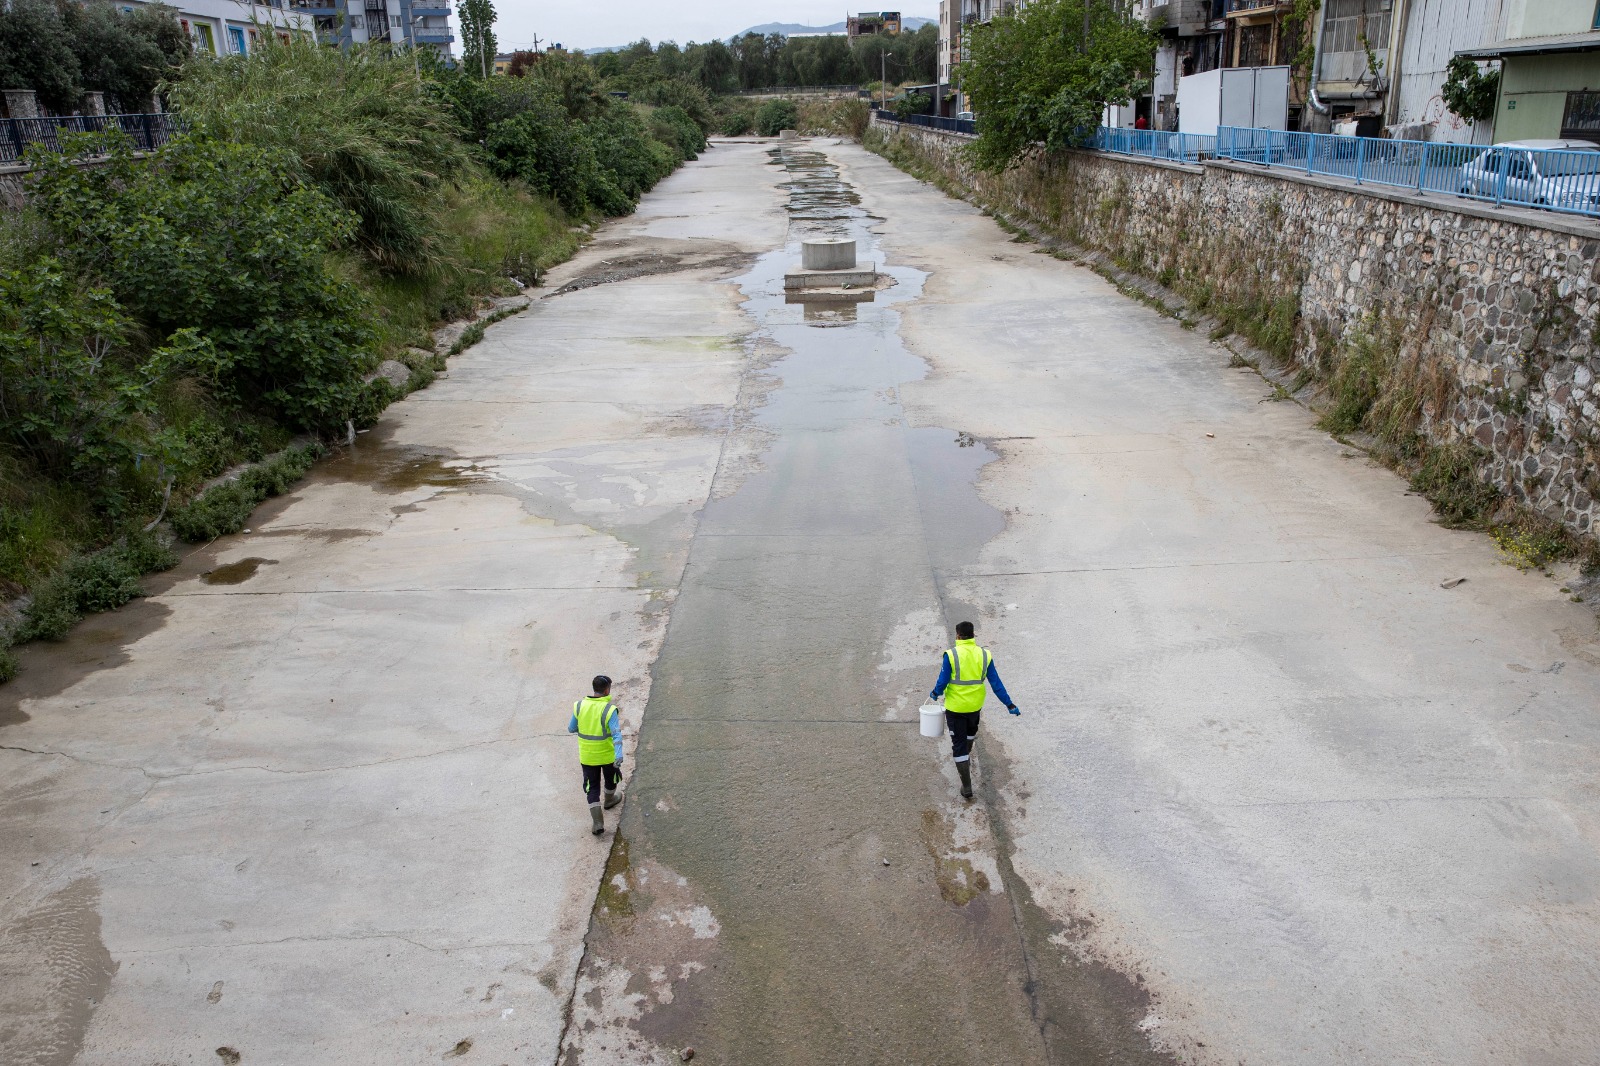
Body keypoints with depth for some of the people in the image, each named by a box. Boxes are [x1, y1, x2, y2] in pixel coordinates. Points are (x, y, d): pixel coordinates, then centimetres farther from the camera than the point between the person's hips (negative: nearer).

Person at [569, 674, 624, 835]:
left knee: (592, 787, 12)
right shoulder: (609, 709, -21)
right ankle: (609, 800, 52)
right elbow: (617, 735, -27)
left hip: (587, 755, 2)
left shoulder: (580, 706, -10)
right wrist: (618, 758, -31)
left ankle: (598, 821, 4)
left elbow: (571, 728, 4)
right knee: (611, 778, 27)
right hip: (607, 755, -2)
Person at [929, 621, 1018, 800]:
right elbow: (996, 683, -5)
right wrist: (1009, 704, 2)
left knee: (959, 744, 5)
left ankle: (967, 787, 6)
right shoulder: (984, 655, -7)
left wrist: (936, 693, 7)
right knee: (970, 732, 33)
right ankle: (966, 757, 59)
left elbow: (943, 682, -14)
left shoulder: (951, 655, -17)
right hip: (976, 705, 4)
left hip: (955, 706, -4)